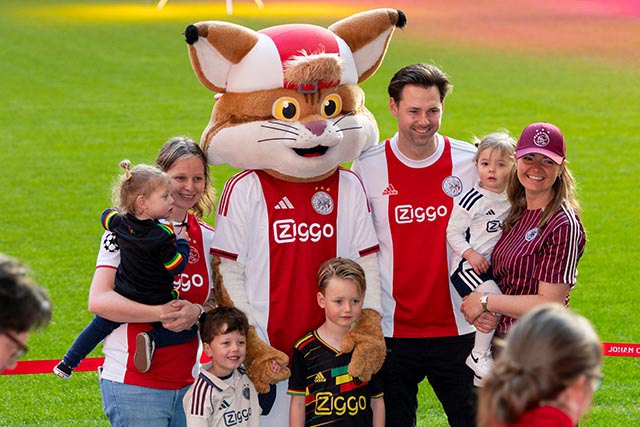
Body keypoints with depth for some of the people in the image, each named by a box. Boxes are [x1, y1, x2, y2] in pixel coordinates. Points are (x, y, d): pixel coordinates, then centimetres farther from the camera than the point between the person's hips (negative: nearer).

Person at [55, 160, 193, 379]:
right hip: (155, 305, -6)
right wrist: (182, 242, -2)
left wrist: (124, 211, 31)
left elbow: (107, 216, 14)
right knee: (188, 330, 9)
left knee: (99, 326, 29)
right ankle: (153, 339, -13)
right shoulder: (162, 236, -25)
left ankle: (68, 363, 32)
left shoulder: (120, 223, -8)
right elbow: (177, 266, -17)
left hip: (122, 298, 6)